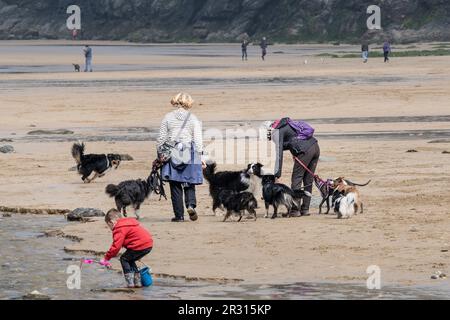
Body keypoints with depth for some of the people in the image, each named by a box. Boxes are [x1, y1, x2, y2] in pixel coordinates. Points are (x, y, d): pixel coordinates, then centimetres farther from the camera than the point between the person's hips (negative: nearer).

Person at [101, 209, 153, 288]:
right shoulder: (129, 222, 24)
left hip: (140, 246, -10)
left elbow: (116, 246, -13)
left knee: (124, 259, 4)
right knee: (130, 260, 23)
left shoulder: (119, 229, -8)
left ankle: (130, 283, -1)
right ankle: (137, 282, 23)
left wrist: (106, 258, -4)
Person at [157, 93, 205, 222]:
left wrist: (159, 155, 12)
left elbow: (161, 139, 3)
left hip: (171, 154, 0)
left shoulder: (168, 118, 3)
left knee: (175, 186, 4)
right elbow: (198, 140, 0)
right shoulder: (193, 119, 2)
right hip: (189, 153, 0)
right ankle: (191, 204, -17)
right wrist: (200, 156, 5)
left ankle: (179, 215, 2)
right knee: (189, 184, 10)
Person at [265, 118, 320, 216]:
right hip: (315, 147, 8)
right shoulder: (286, 124, 24)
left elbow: (279, 153, -8)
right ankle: (305, 209, 15)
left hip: (305, 151, -8)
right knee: (308, 181, 12)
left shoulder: (277, 132, -1)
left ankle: (295, 210, -1)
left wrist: (277, 173, -9)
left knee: (296, 180, 0)